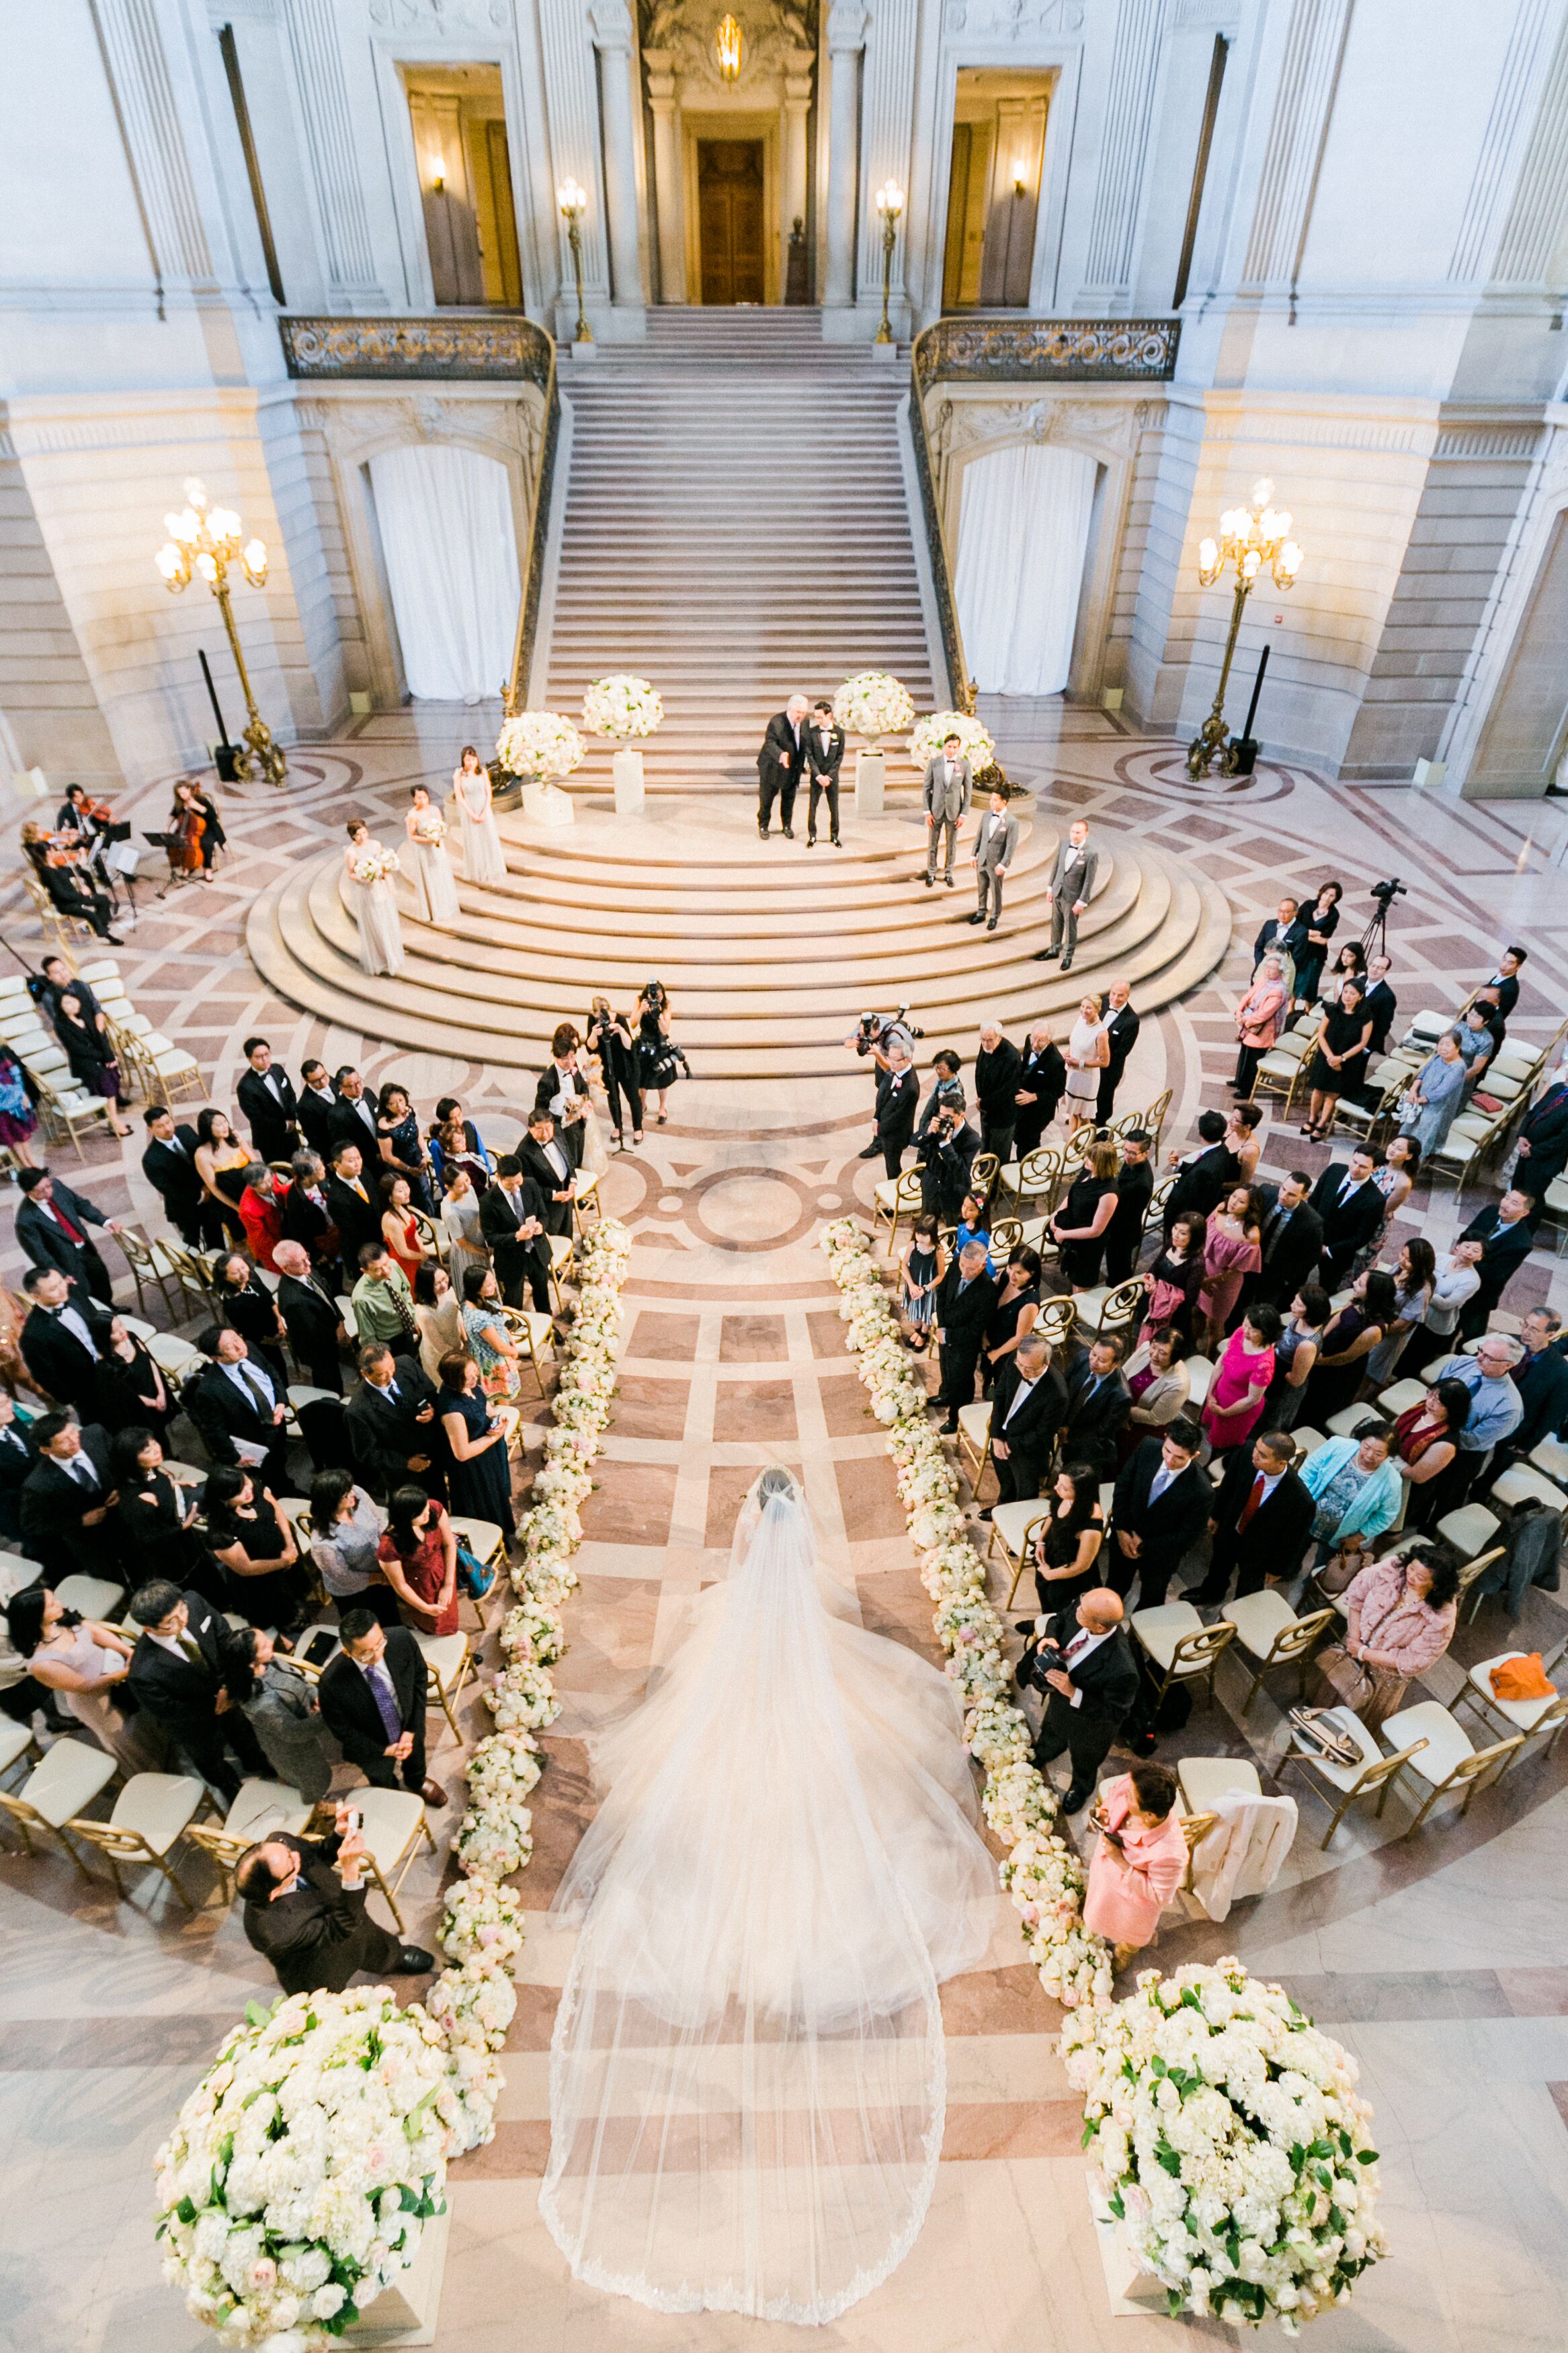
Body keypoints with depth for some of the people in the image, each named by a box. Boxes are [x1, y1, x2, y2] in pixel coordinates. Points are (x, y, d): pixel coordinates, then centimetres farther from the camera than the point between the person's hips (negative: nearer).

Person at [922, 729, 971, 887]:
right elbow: (926, 788, -1)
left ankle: (948, 874, 24)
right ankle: (931, 874, 23)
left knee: (951, 845, 10)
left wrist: (963, 814, -4)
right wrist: (927, 811, -6)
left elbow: (968, 791, 0)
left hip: (954, 811, 0)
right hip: (936, 810, 0)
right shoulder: (934, 763, -5)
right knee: (932, 844, 7)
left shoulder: (965, 765, -5)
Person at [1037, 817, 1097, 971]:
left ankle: (1068, 956, 27)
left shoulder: (1091, 854, -20)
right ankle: (1054, 950, 38)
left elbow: (1089, 881, -17)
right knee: (1056, 924, 20)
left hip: (1072, 897, -5)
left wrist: (1081, 902, -15)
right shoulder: (1063, 845, -4)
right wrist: (1050, 888, 9)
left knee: (1070, 927, 9)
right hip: (1057, 892, 5)